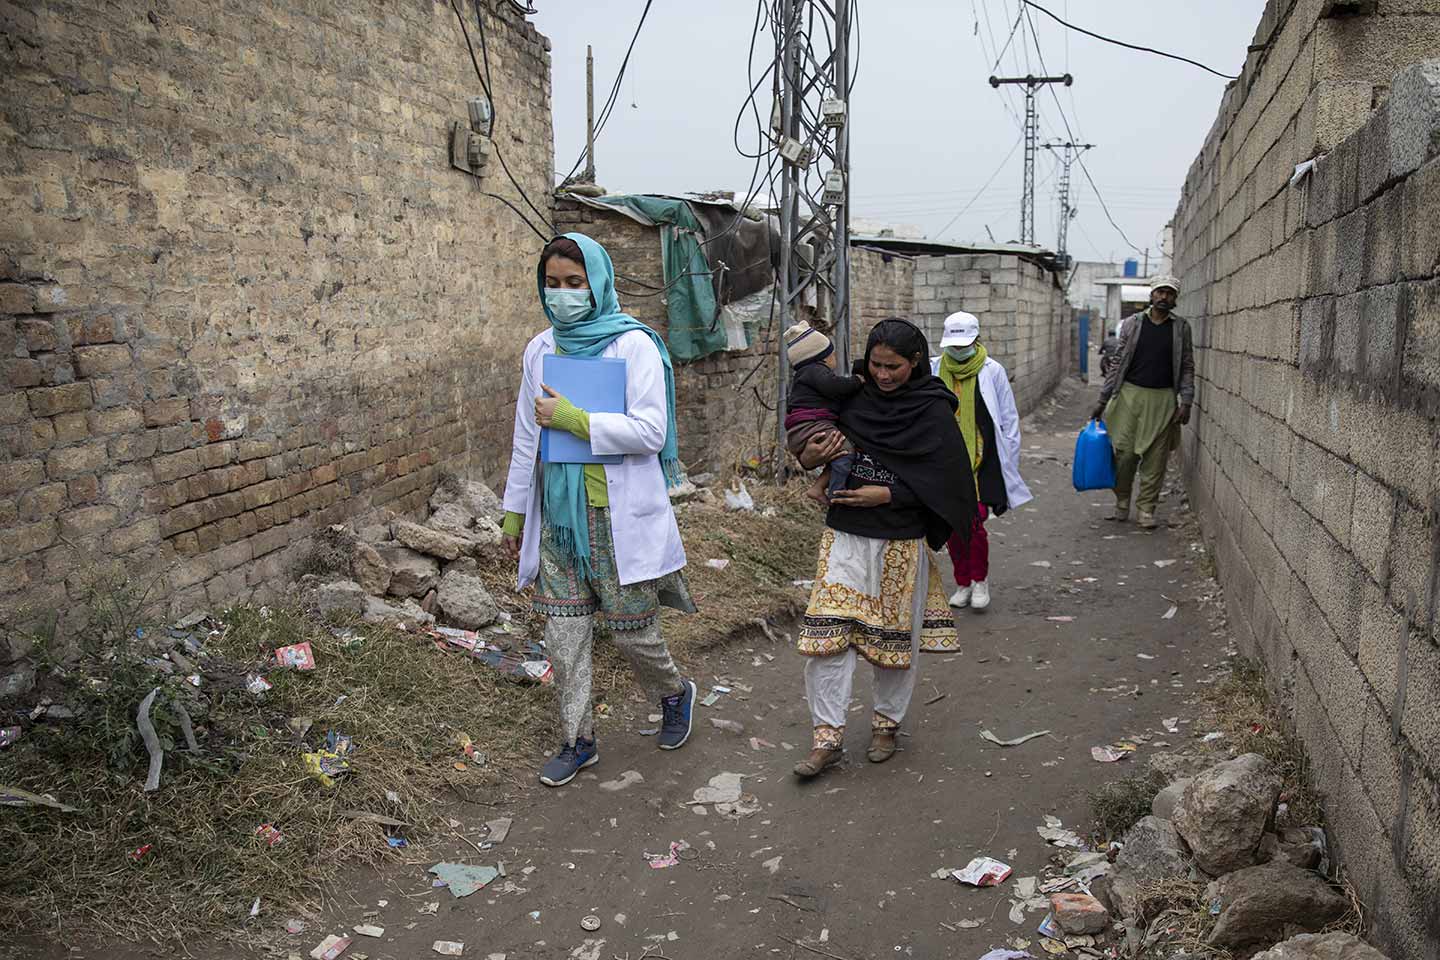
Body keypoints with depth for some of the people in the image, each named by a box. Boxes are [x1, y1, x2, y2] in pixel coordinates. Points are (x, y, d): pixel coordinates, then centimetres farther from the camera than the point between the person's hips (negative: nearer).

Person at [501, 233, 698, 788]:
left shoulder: (632, 344, -9)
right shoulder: (540, 350, 8)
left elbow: (651, 431, -17)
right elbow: (526, 439, 13)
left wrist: (572, 418, -20)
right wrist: (514, 513, 15)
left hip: (619, 513, -5)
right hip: (558, 512, 5)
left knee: (631, 628, 6)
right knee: (564, 632, 8)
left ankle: (675, 693, 37)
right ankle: (577, 741, 24)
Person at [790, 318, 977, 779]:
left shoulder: (933, 411, -7)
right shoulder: (854, 398, 4)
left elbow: (945, 480, -8)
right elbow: (813, 446, 14)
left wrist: (887, 494, -18)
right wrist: (809, 457, -11)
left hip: (900, 542, -3)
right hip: (845, 535, 3)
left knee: (895, 634, 10)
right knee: (828, 633, -3)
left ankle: (886, 723, 31)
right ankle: (827, 738, 6)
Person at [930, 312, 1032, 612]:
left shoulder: (992, 371, -3)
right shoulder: (933, 370, 2)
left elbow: (1008, 420, 3)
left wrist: (1008, 466, 1)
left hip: (981, 462, -3)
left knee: (974, 522, -11)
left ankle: (980, 580, 14)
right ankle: (963, 583, 27)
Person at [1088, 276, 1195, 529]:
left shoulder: (1181, 327, 5)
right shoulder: (1133, 324, 4)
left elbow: (1187, 368, 7)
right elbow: (1118, 363, 6)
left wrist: (1186, 401, -3)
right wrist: (1102, 399, 3)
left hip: (1163, 399, 0)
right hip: (1130, 394, 0)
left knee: (1155, 458, 1)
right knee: (1124, 452, -2)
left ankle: (1146, 508, 11)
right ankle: (1122, 502, 16)